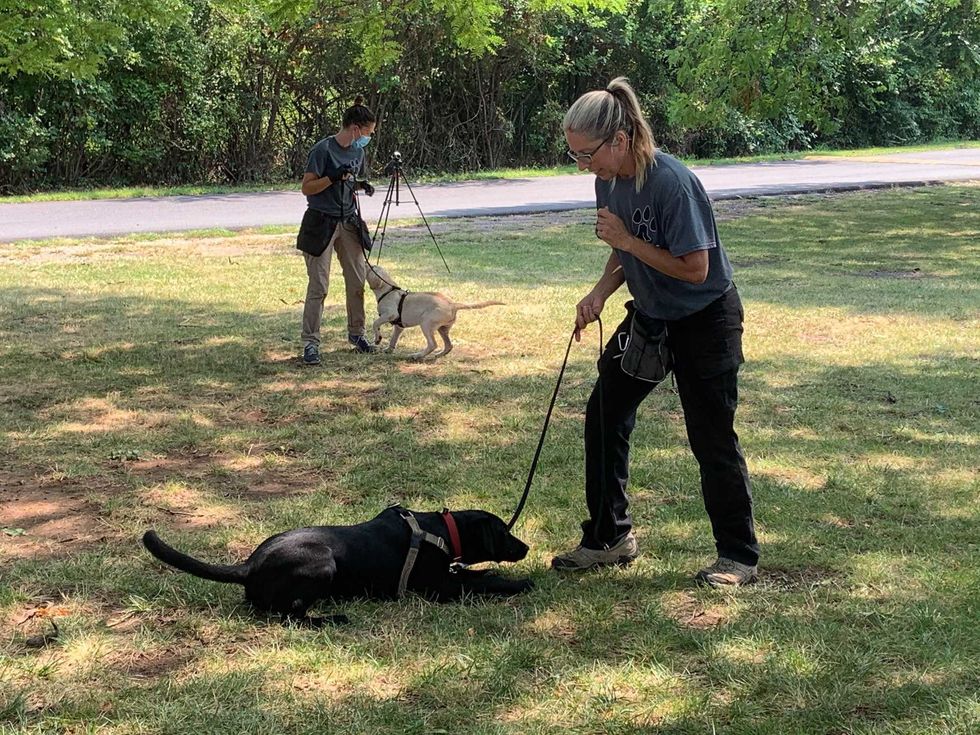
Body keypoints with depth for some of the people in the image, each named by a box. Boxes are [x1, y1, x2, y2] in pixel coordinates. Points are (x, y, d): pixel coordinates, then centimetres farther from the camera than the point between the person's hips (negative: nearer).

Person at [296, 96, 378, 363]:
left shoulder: (357, 151, 7)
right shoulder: (323, 149, -14)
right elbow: (307, 188, -13)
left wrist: (362, 185, 0)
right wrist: (334, 177, -26)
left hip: (348, 222, 7)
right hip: (321, 223, -7)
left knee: (358, 279, 7)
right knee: (318, 285, -7)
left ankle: (356, 333, 24)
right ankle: (310, 343, -1)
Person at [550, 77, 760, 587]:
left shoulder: (672, 183, -28)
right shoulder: (609, 181, -3)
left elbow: (695, 268, -26)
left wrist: (627, 240, -24)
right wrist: (599, 294, -8)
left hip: (704, 321, -8)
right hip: (649, 317, 8)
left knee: (711, 438, -2)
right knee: (603, 416, 7)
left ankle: (739, 556, 14)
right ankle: (609, 537, 21)